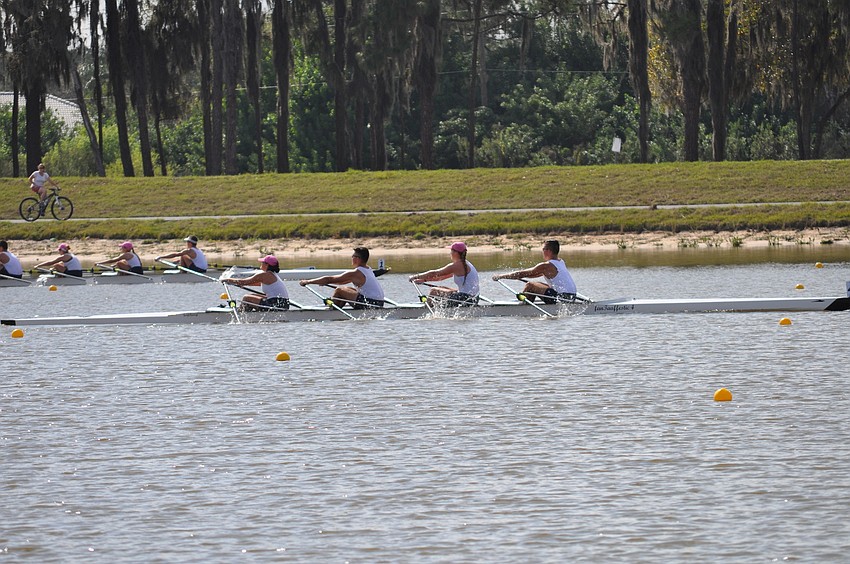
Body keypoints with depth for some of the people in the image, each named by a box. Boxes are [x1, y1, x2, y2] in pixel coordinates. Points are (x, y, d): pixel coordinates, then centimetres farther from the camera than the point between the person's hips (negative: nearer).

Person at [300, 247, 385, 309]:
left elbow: (329, 279, -7)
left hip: (370, 304, -9)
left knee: (339, 291, -2)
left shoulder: (355, 273, -12)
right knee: (348, 289, 25)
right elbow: (346, 281, 25)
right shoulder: (368, 269, 15)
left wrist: (308, 281, 1)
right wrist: (325, 282, 24)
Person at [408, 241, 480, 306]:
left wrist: (416, 276, -1)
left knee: (433, 291, 2)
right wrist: (424, 279, 20)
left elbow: (434, 273, -11)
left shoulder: (456, 265, -14)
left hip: (465, 299, -10)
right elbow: (442, 276, 21)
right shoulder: (465, 264, 15)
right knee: (442, 288, 25)